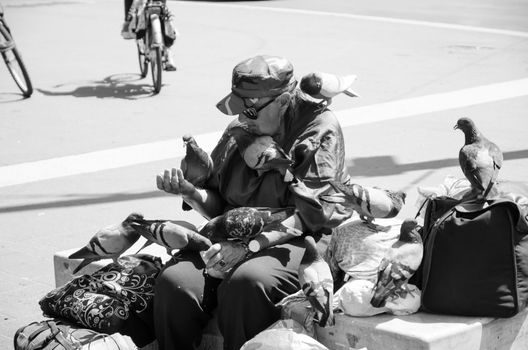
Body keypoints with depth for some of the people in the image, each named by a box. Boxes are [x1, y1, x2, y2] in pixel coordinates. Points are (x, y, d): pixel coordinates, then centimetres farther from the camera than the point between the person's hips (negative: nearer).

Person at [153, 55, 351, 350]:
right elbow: (218, 206, 18)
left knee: (247, 281, -36)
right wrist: (192, 194, -5)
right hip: (235, 236, 5)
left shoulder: (320, 129, -4)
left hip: (303, 238, -5)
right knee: (173, 281, -22)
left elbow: (307, 214, -14)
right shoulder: (239, 130, 13)